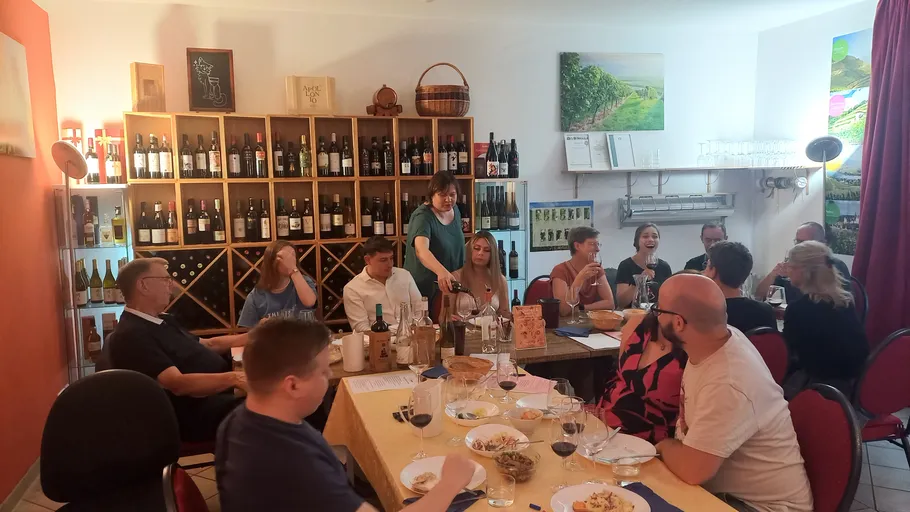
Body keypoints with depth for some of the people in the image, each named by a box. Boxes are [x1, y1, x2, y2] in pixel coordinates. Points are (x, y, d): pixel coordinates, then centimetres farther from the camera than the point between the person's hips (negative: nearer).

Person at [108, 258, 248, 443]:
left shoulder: (163, 321, 17)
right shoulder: (131, 336, -16)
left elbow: (208, 345, 26)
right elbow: (178, 384, -27)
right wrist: (233, 379, -39)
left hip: (221, 393, 11)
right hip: (198, 411, -10)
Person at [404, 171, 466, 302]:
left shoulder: (454, 209, -1)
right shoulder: (422, 216, -23)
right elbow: (421, 250, -41)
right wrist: (441, 271, -57)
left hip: (450, 287, 7)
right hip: (425, 288, -6)